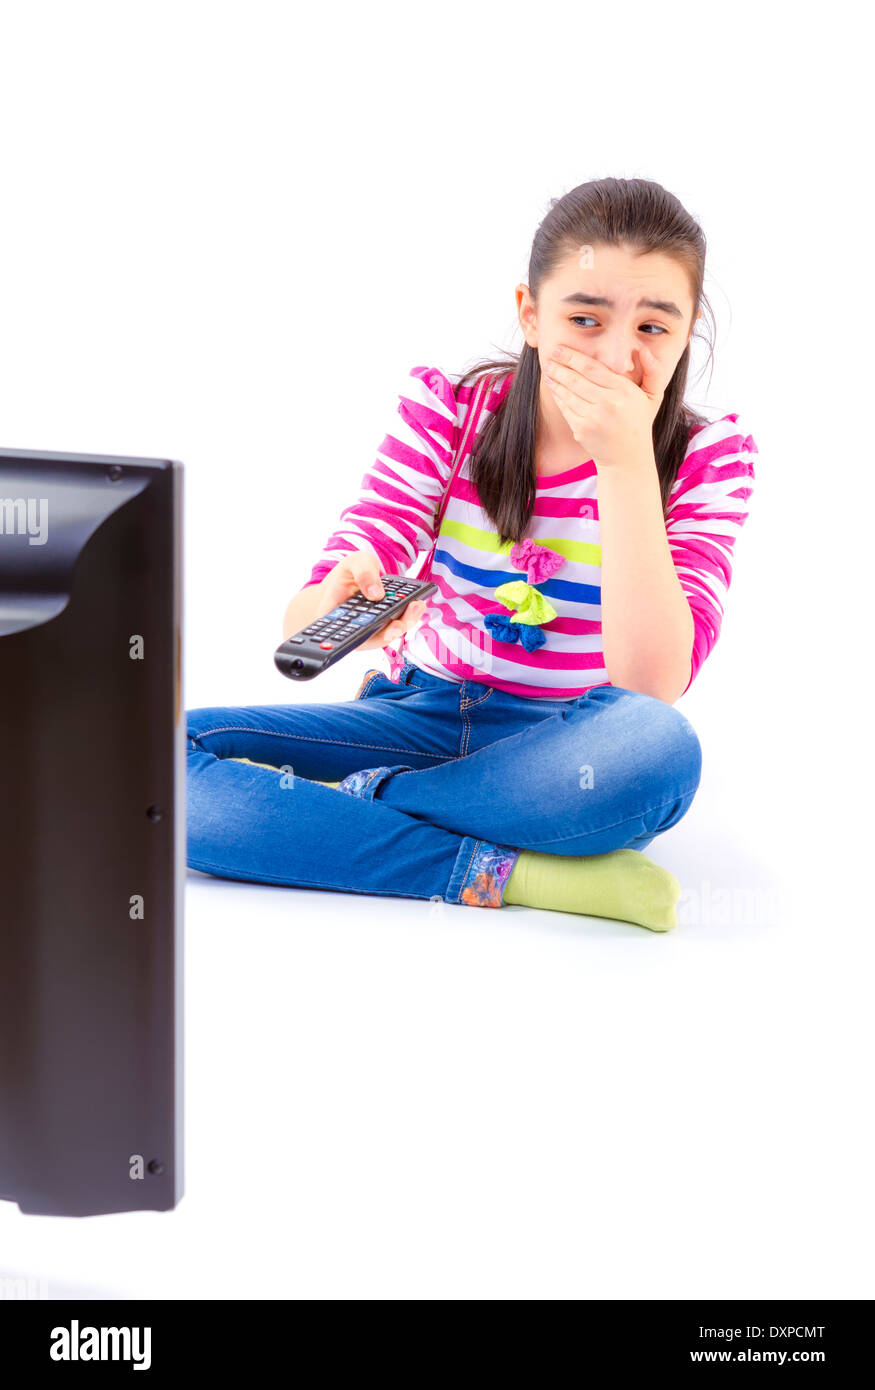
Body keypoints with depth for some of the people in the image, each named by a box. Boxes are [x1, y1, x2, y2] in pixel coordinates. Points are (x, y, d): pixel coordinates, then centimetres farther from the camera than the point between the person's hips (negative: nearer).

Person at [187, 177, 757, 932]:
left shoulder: (706, 457, -8)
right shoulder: (448, 407, -5)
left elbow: (651, 683, -22)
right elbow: (307, 615, -14)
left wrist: (626, 462, -25)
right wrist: (339, 605, -40)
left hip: (562, 753, -2)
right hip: (421, 717, 2)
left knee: (659, 748, -39)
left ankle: (362, 797, -19)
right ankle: (503, 872, -26)